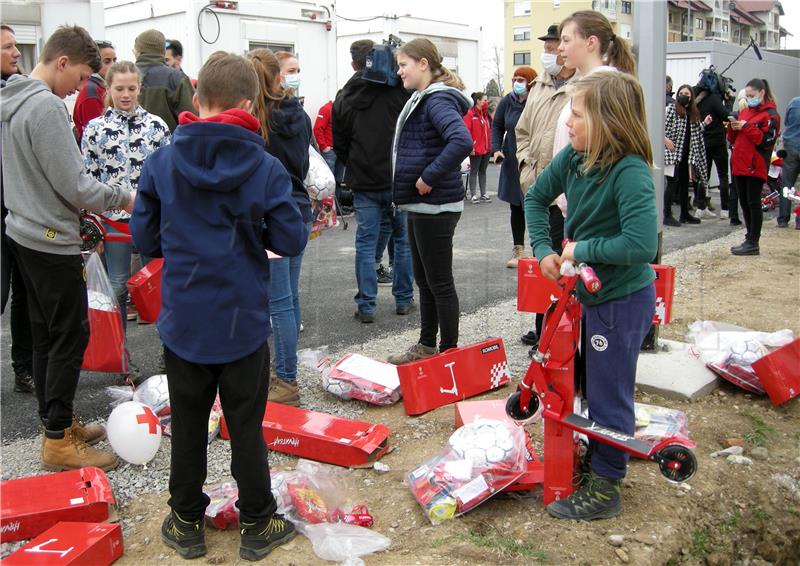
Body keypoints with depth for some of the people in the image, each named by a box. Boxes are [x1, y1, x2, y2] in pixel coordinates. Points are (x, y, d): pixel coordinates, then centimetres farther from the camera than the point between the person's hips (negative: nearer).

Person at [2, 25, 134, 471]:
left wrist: (76, 214, 16)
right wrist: (123, 199, -6)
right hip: (52, 242, -10)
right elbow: (73, 184, -21)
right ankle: (59, 439, 7)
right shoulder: (47, 106, -20)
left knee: (46, 334, 16)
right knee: (70, 336, -1)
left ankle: (58, 422, 27)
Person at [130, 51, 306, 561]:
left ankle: (186, 523, 31)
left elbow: (144, 238, -2)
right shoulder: (266, 167, -13)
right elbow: (292, 241, -9)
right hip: (243, 322, -1)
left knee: (188, 424, 17)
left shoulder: (162, 162, -8)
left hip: (183, 322, 2)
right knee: (247, 427, 13)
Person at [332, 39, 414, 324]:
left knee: (366, 242, 6)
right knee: (402, 239, 11)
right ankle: (403, 300, 19)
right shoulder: (399, 90, -5)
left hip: (363, 183, 1)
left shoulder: (344, 97, 4)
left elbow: (339, 144, 8)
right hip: (399, 181, -1)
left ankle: (366, 306, 6)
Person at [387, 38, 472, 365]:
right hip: (419, 205, 10)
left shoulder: (439, 100, -16)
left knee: (440, 282, 0)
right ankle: (427, 346, 30)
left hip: (436, 206, -10)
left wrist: (429, 177, -26)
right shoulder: (421, 99, 14)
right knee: (423, 279, 18)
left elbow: (462, 141, -33)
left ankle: (449, 352, 13)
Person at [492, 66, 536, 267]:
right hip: (512, 163, 4)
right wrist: (496, 148, 0)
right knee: (516, 206, 11)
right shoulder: (507, 102, 2)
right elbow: (497, 126, 13)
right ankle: (518, 250, 22)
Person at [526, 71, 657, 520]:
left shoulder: (630, 172, -25)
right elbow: (537, 197, 12)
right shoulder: (573, 158, -3)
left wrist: (583, 249, -23)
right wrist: (544, 250, 1)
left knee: (608, 394, 4)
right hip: (590, 293, 8)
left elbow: (642, 244, -34)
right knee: (594, 387, 22)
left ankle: (605, 488, 21)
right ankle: (597, 462, 42)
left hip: (623, 300, -8)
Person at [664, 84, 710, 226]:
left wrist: (704, 123, 6)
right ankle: (667, 215, -6)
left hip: (686, 154, 7)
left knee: (685, 183, 12)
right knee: (672, 182, -10)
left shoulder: (693, 113, 15)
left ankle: (685, 214, 20)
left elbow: (695, 132, 20)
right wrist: (666, 140, -19)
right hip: (672, 152, -7)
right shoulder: (671, 109, -5)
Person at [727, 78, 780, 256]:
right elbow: (733, 140, 18)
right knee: (745, 203, 11)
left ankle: (753, 244, 1)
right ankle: (750, 239, 20)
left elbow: (767, 141, -15)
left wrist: (746, 127, -16)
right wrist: (733, 128, -3)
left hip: (756, 166, -7)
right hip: (739, 165, 7)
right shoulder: (744, 112, 16)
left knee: (753, 203, -4)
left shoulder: (770, 115, -6)